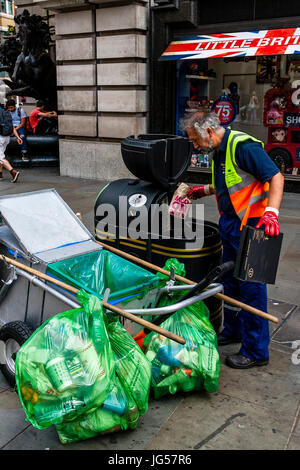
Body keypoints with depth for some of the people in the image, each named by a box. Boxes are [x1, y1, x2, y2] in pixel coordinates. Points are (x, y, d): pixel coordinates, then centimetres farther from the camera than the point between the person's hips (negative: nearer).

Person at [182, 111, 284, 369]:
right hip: (229, 223, 10)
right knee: (230, 280, 19)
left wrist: (271, 212, -33)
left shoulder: (243, 146, -18)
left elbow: (276, 176, -22)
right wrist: (205, 190, 23)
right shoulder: (219, 152, 12)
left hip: (251, 225, -10)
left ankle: (256, 351, 9)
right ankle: (233, 330, 38)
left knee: (250, 286, -4)